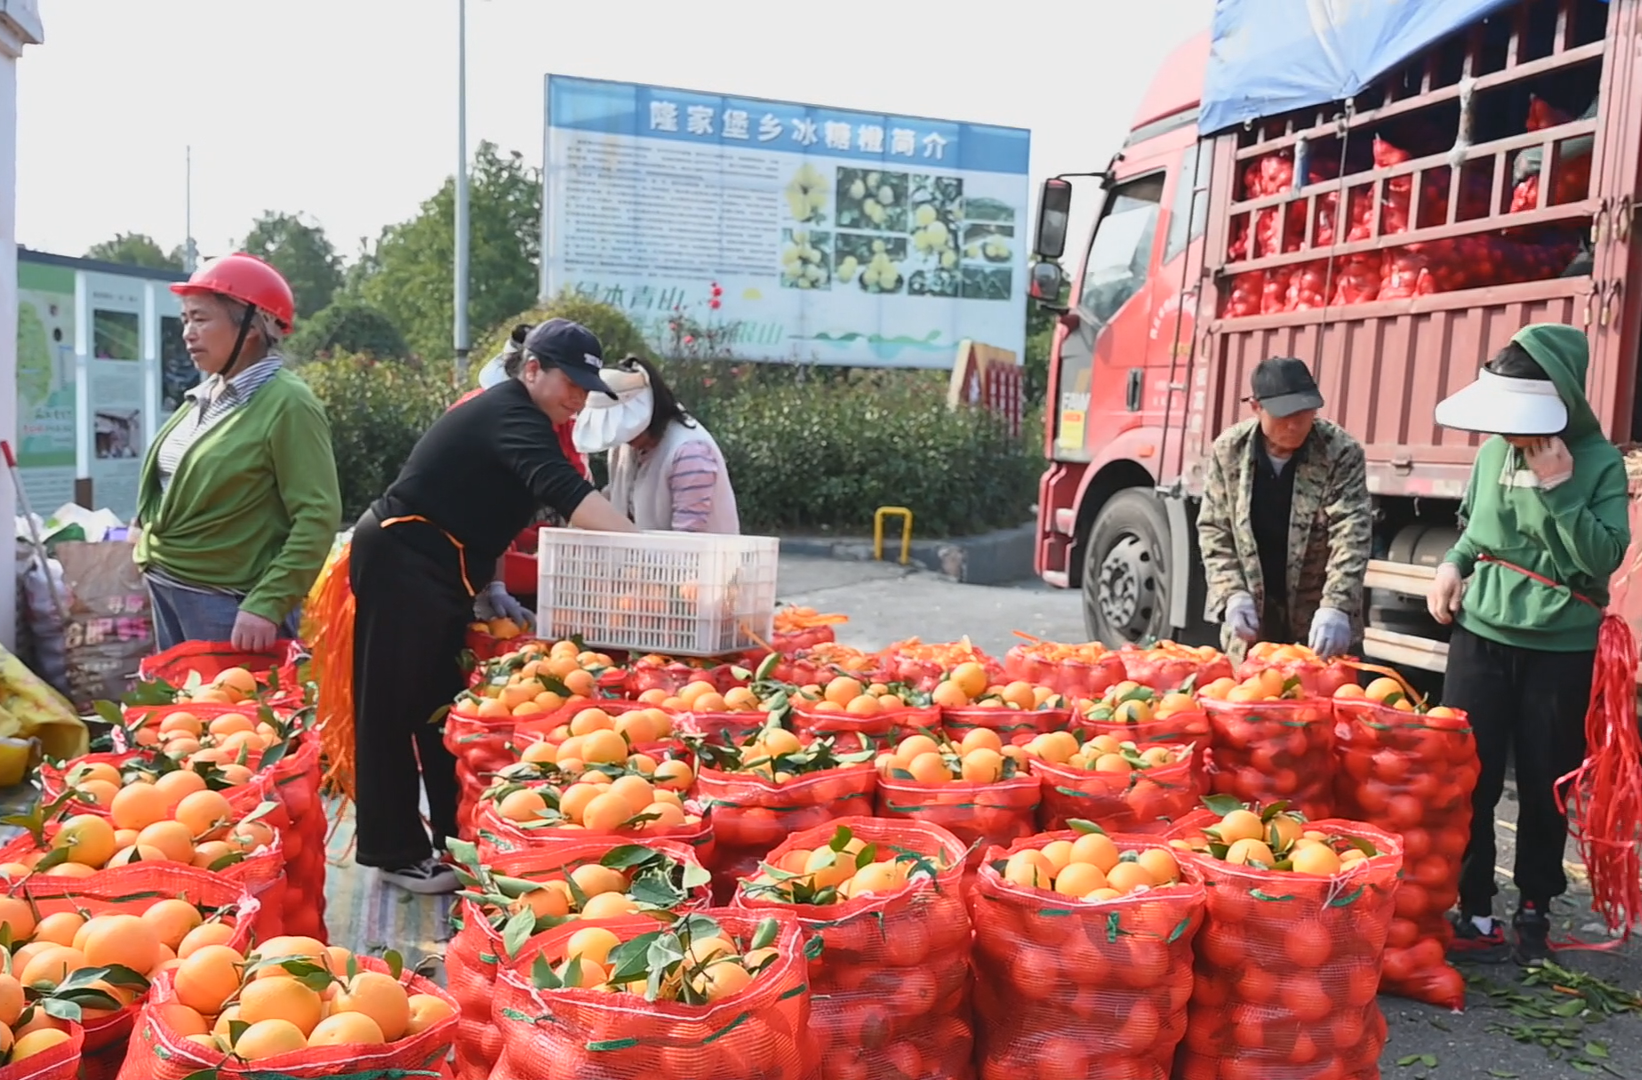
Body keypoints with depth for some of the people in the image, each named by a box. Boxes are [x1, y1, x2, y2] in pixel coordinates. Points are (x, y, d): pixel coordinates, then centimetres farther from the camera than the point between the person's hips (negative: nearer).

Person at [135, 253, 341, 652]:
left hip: (228, 603, -8)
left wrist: (266, 606, -25)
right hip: (166, 589, 8)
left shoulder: (287, 405, -15)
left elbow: (318, 517, -21)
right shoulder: (203, 397, 8)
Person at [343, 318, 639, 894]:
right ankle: (396, 853, 8)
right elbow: (569, 494, -34)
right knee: (394, 710, -1)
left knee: (441, 706, 13)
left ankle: (456, 840, 22)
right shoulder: (511, 415, -19)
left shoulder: (509, 414, 12)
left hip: (436, 575, 10)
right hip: (402, 566, -10)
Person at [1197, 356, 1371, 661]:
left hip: (1319, 620, -2)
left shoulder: (1341, 452, -12)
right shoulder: (1228, 449, -6)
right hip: (1251, 617, 2)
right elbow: (1214, 529, -1)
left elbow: (1350, 536, -18)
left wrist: (1335, 607, -30)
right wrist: (1232, 593, -13)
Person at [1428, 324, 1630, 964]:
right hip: (1482, 635, 3)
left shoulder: (1599, 463, -9)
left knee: (1545, 787, 9)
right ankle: (1472, 911, 13)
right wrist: (1454, 564, -1)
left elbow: (1605, 557, -16)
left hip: (1560, 650, -2)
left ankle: (1534, 912, 26)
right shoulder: (1495, 450, 0)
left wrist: (1560, 489, -22)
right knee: (1469, 779, 2)